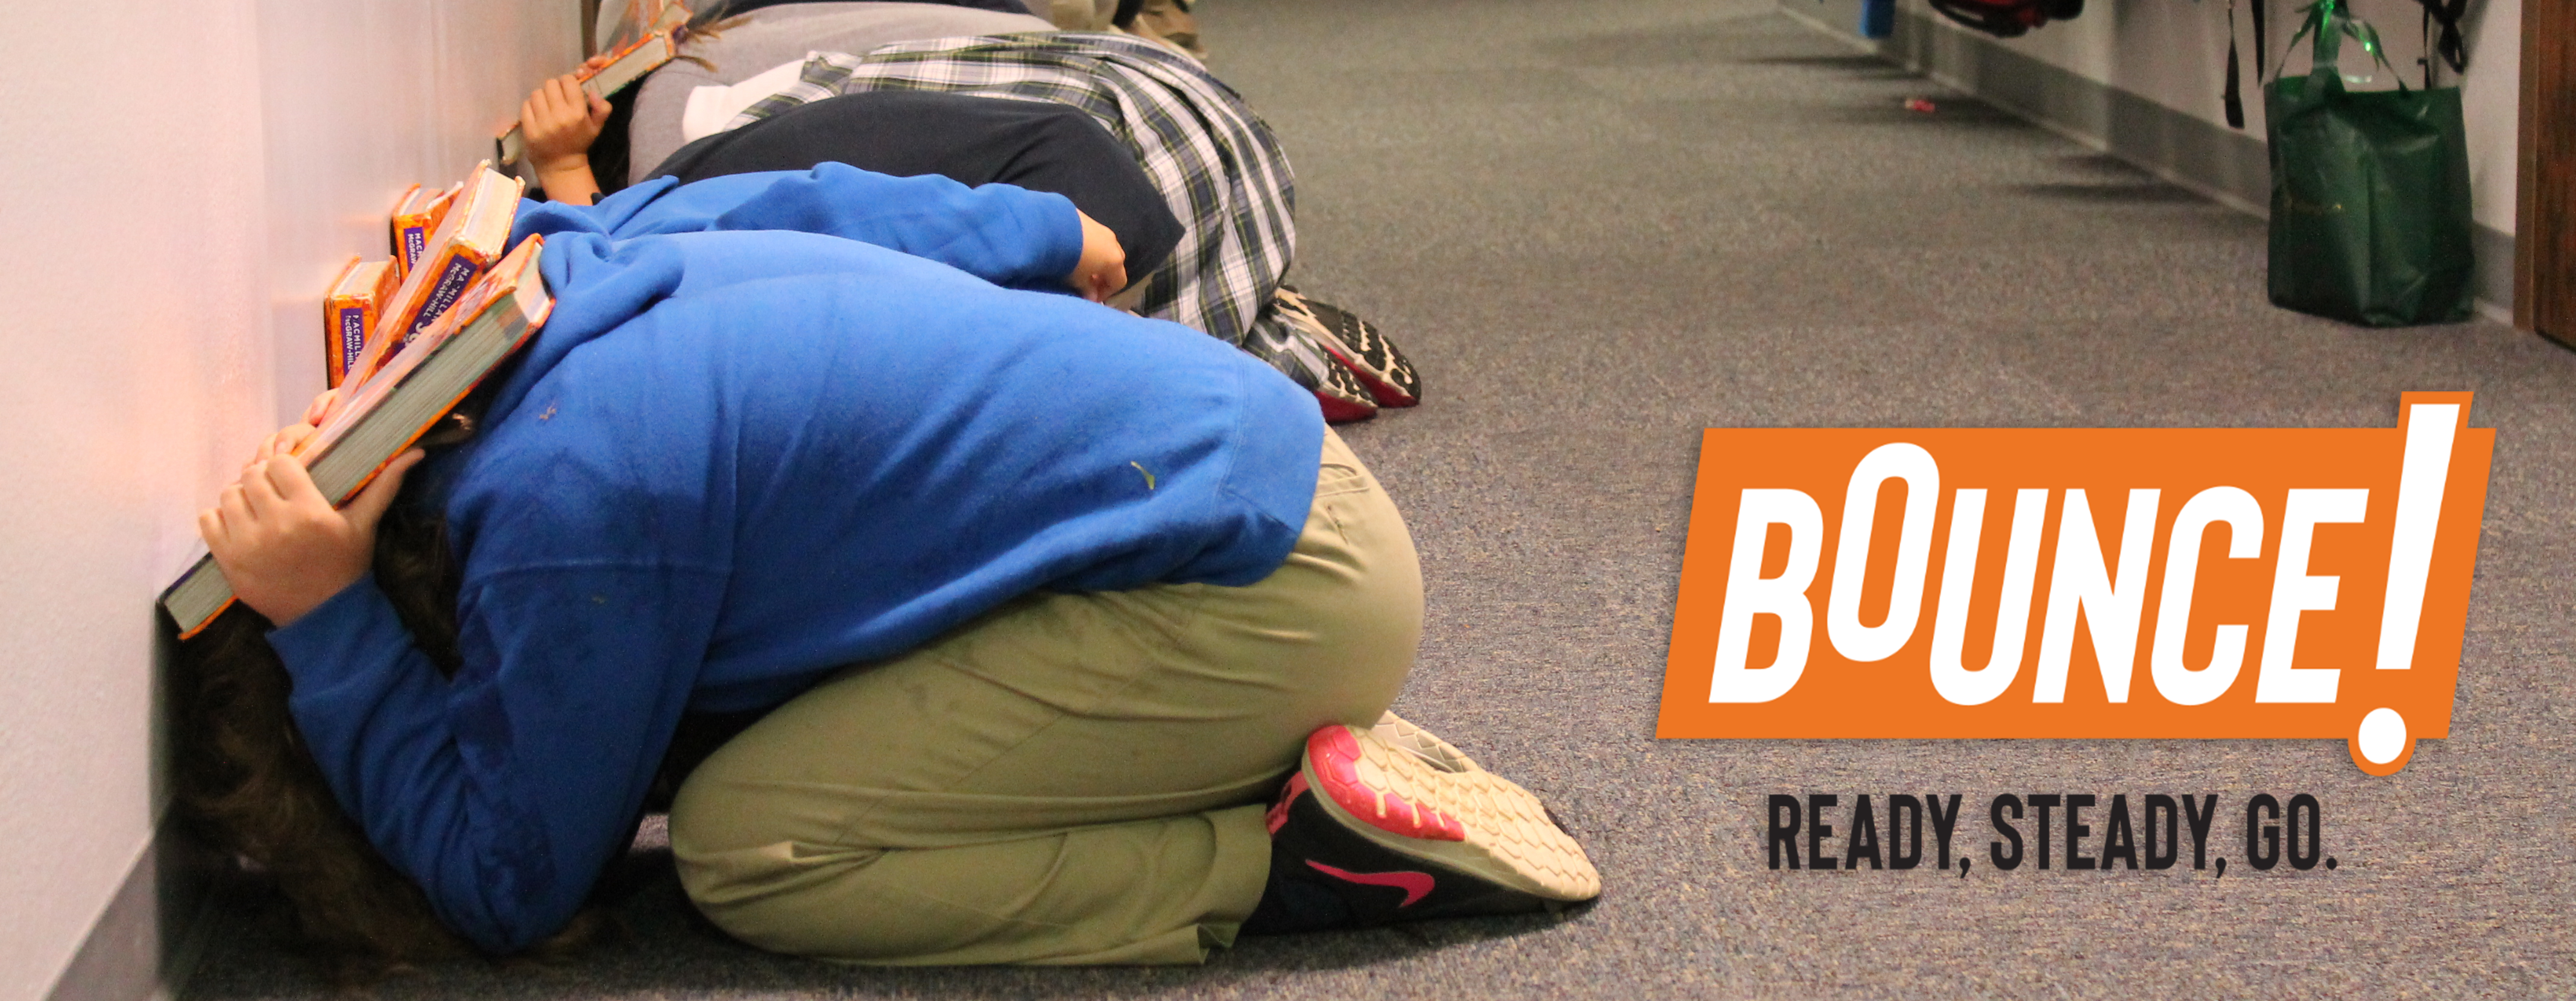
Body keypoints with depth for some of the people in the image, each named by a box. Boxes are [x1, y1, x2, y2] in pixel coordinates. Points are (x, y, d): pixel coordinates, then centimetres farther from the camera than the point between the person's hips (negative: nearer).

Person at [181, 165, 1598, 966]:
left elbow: (507, 887, -4)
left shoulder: (562, 508, -14)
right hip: (1282, 471, 10)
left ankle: (1290, 859, -10)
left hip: (1261, 599, -10)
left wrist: (323, 625, -7)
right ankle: (1312, 779, 9)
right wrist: (1066, 243, 45)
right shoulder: (631, 236, 11)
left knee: (741, 846, -8)